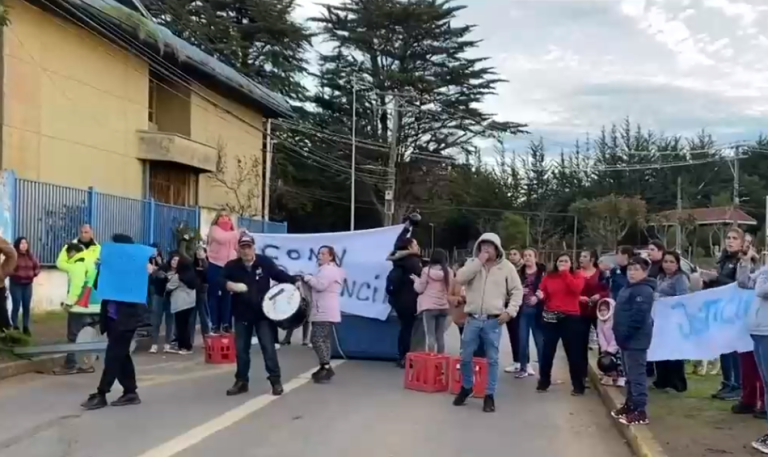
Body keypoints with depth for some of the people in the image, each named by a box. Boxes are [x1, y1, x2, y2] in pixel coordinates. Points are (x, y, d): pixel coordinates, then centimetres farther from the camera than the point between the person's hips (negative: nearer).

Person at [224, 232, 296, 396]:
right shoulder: (231, 266, -5)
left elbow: (280, 274, 3)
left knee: (268, 347, 0)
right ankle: (241, 382, 22)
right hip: (242, 314, 2)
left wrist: (295, 282, -10)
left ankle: (275, 381, 9)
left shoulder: (265, 262, -7)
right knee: (241, 348, 10)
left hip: (263, 313, -2)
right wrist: (231, 285, -27)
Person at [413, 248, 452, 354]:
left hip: (429, 307, -4)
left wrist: (416, 280, 17)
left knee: (430, 335, -4)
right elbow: (450, 290, 10)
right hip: (443, 307, 4)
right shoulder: (449, 272, 2)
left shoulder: (427, 270, -7)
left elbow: (420, 289, 0)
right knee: (440, 336, 11)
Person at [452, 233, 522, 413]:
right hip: (472, 319, 2)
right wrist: (479, 262, -13)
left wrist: (510, 311, -9)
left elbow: (517, 291, 2)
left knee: (492, 359, 4)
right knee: (466, 357, 8)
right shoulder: (472, 263, 7)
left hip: (493, 321, -2)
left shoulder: (506, 267, 1)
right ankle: (466, 387, 29)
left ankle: (489, 395, 14)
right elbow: (460, 279, -11)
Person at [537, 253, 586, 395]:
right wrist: (540, 296, -13)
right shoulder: (549, 277, 8)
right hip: (550, 317, 2)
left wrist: (565, 273, -14)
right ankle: (544, 382, 17)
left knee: (573, 352, 1)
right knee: (547, 350, 5)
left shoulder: (577, 276, 4)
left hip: (570, 317, -2)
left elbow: (576, 288, -16)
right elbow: (543, 294, 10)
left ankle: (578, 385, 9)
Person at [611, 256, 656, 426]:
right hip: (628, 339, 11)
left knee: (637, 374, -9)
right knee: (630, 374, 18)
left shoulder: (644, 291, -17)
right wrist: (619, 333, 15)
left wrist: (624, 334, -20)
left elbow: (638, 316, -24)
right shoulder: (629, 288, 17)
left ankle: (640, 411, -6)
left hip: (635, 339, -11)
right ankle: (630, 405, 27)